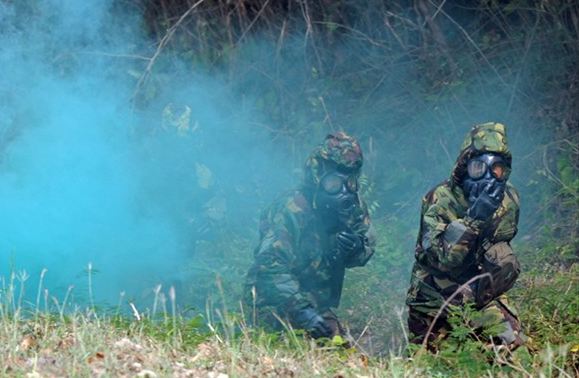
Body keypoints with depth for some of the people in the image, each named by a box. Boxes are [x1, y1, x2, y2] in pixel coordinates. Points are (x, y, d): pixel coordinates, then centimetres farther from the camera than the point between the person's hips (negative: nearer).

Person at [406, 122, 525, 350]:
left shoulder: (508, 200, -5)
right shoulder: (439, 200, -19)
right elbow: (442, 258, -31)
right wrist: (473, 218, -37)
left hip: (483, 296, 3)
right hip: (435, 303, -3)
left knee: (512, 345, -15)